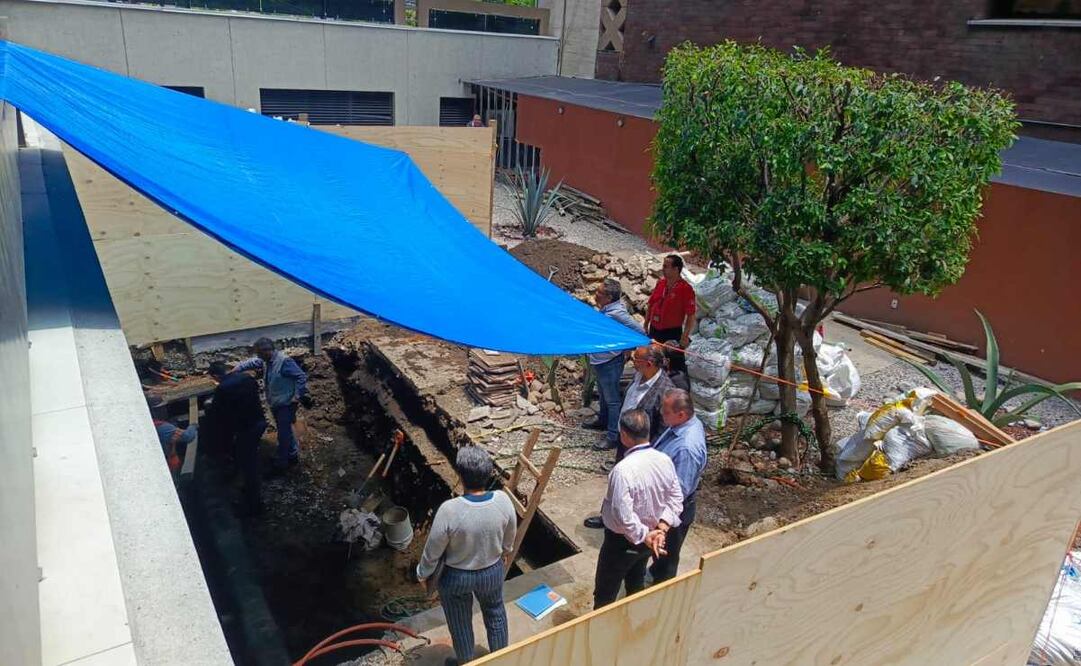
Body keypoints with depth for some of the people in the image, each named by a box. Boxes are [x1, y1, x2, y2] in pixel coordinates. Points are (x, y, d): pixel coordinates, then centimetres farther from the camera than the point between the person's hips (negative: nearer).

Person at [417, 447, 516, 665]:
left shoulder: (449, 510, -34)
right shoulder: (503, 500, -24)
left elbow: (433, 550, -19)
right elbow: (509, 538, -4)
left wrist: (422, 573, 1)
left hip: (457, 577, -2)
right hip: (493, 571, 3)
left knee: (460, 624, 25)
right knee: (495, 614, 31)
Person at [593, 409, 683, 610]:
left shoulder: (624, 469, -33)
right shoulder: (665, 460, -10)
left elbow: (623, 514, -33)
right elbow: (676, 498, -3)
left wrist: (644, 536, -19)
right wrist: (662, 528, -10)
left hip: (623, 541, -7)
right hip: (648, 539, 7)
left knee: (605, 593, 14)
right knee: (636, 585, 28)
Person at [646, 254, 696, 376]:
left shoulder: (686, 289, -16)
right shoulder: (660, 283, 3)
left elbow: (691, 316, -17)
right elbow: (650, 305, 13)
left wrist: (685, 336, -22)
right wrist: (645, 326, 13)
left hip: (672, 334, -7)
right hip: (654, 331, 7)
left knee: (676, 366, 0)